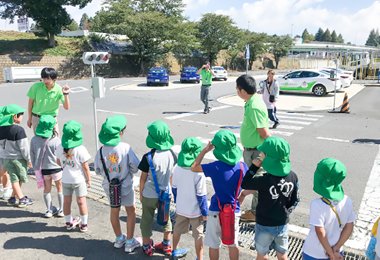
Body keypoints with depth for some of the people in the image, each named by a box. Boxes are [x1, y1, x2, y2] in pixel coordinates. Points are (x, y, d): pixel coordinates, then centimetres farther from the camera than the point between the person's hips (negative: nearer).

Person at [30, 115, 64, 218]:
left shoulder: (34, 140, -6)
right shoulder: (56, 140, -17)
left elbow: (32, 155, 2)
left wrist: (36, 168, 14)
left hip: (43, 169, 3)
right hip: (56, 167, -3)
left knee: (47, 189, 17)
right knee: (60, 188, 12)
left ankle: (50, 210, 24)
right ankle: (61, 210, 18)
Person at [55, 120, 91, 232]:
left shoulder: (60, 148, -8)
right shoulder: (81, 149, -22)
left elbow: (58, 162, 5)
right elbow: (85, 167, -16)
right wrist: (89, 179, -5)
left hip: (65, 179, 4)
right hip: (79, 179, -4)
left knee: (67, 201, 16)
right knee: (81, 201, 10)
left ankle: (69, 223, 33)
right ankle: (83, 224, 21)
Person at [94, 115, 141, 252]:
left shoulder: (101, 151, -14)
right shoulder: (126, 148, -23)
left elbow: (98, 170, -3)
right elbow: (136, 166, -19)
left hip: (109, 187, 3)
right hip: (125, 185, -3)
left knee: (114, 211, 22)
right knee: (131, 211, 16)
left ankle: (119, 239, 38)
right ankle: (130, 242, 23)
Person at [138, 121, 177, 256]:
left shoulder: (148, 157, -24)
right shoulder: (171, 154, -11)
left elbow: (143, 178, -13)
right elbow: (171, 174, 1)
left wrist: (141, 193, 2)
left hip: (149, 195, -4)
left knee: (147, 220, 17)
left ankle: (146, 246, 35)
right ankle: (166, 245, 39)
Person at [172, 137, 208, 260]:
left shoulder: (177, 169, -10)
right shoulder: (199, 173, -26)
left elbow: (174, 188, 3)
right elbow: (201, 195, -18)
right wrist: (205, 212, -5)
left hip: (180, 208, 5)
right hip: (195, 211, -5)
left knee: (177, 229, 25)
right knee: (198, 235, 13)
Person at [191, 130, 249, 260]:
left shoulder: (215, 167, -22)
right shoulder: (242, 166, -9)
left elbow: (193, 167, -10)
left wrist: (205, 150, -5)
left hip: (216, 211, -3)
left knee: (214, 245, 15)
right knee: (233, 244, 21)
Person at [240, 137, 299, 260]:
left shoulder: (264, 181, -30)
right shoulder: (292, 177, -12)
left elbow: (244, 184, -14)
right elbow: (294, 200, 0)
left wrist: (254, 167, -11)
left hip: (265, 225, -4)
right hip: (283, 224, 4)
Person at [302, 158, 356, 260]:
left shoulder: (317, 204, -28)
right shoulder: (347, 201, -13)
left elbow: (320, 232, -23)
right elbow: (349, 227, -6)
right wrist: (337, 247, -4)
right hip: (337, 252, 4)